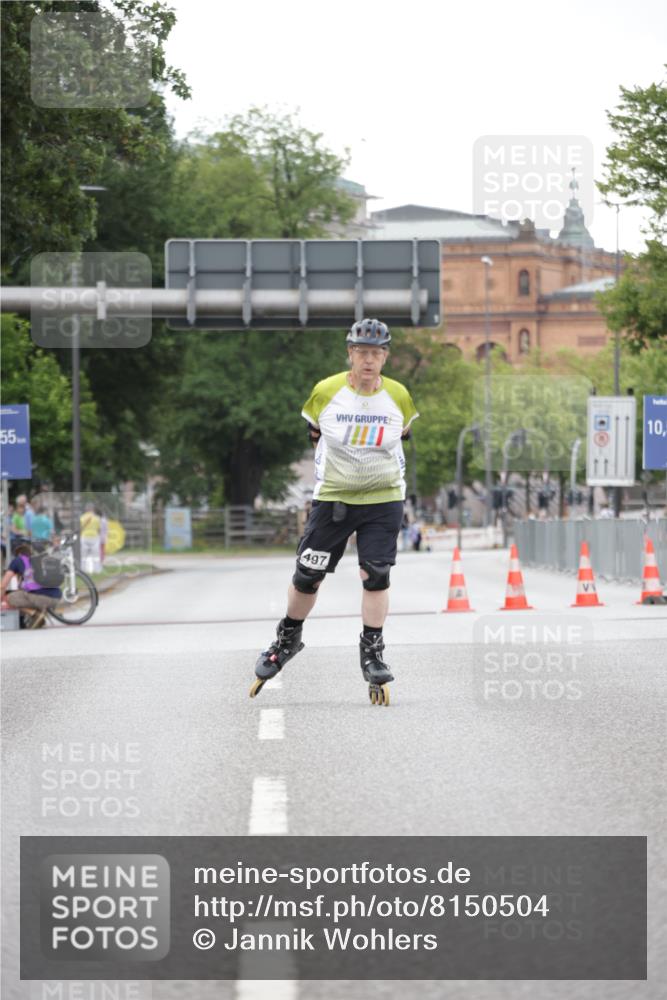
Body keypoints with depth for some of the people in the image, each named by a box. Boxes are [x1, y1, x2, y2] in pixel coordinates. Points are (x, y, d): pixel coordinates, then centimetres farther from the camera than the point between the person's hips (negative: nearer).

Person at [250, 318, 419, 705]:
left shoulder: (398, 396, -5)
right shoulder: (326, 392, -9)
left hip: (383, 500, 0)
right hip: (333, 498, 0)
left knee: (376, 575, -8)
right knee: (308, 576, 4)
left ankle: (372, 652, 3)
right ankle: (288, 638, 27)